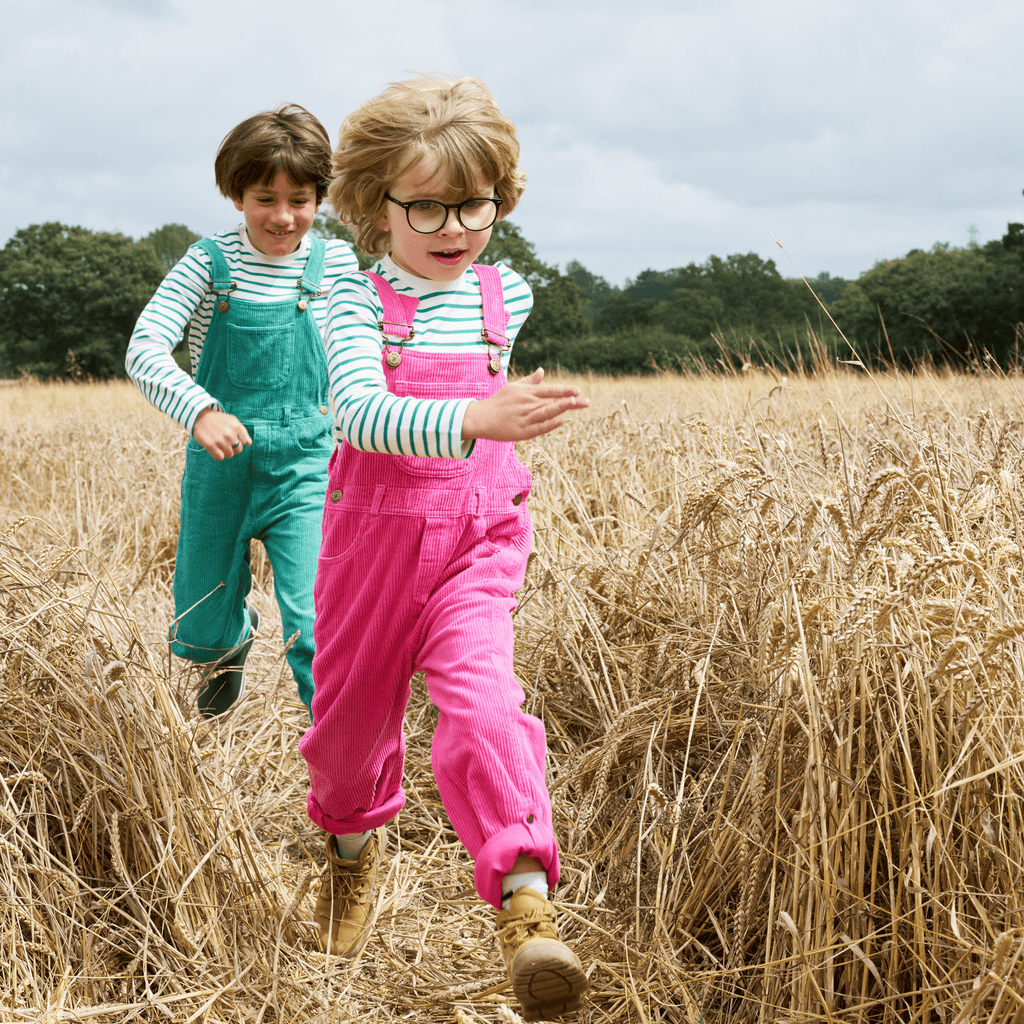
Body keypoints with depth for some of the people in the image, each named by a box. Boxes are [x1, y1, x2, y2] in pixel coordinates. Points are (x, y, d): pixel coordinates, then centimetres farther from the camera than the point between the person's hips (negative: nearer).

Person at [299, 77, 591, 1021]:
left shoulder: (506, 295, 1)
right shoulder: (359, 302, -11)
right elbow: (360, 412, -30)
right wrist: (473, 419, -43)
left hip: (476, 544, 1)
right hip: (376, 533, 0)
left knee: (480, 699, -24)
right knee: (351, 714, 16)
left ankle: (525, 897, -28)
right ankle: (354, 841, 47)